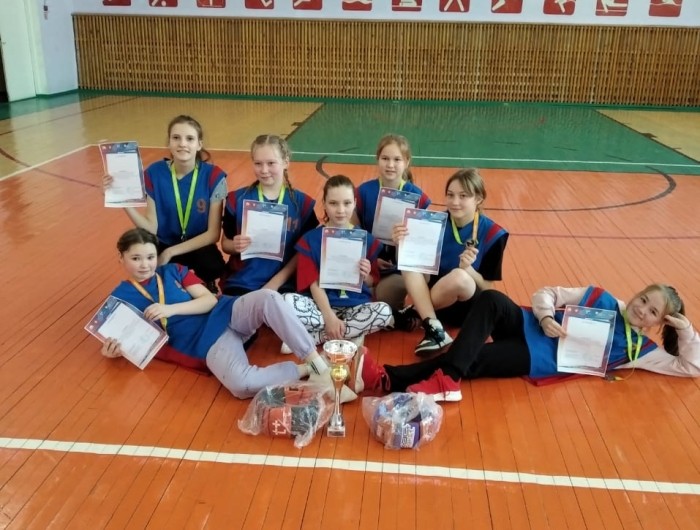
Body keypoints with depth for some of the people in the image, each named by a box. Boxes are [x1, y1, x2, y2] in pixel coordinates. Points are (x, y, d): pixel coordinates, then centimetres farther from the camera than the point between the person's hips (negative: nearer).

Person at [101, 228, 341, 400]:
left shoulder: (174, 270, 14)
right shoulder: (122, 296, 10)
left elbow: (210, 300, 4)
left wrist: (171, 309, -10)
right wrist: (115, 349, -13)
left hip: (226, 313, 4)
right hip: (205, 343, -3)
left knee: (268, 297, -30)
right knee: (242, 384, -37)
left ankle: (317, 361, -27)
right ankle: (305, 369, -18)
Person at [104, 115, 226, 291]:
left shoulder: (214, 176, -14)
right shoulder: (154, 173, -9)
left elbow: (213, 233, -13)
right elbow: (152, 228, -9)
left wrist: (171, 252, -18)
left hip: (199, 248, -2)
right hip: (165, 245, 2)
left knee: (212, 266, -34)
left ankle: (206, 289, 3)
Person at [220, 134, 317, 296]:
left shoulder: (301, 202, 0)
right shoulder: (237, 199, 1)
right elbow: (225, 243, 8)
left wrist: (277, 281, -8)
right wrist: (235, 246, -15)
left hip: (283, 285, 0)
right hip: (240, 283, 1)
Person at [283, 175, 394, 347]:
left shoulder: (367, 239, 5)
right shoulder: (310, 239, 1)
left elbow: (370, 284, 10)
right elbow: (314, 283, -6)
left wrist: (365, 276, -14)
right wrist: (329, 317, -19)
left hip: (356, 307, 3)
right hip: (321, 305, -2)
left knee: (384, 311, -29)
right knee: (288, 301, -30)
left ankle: (309, 337, -20)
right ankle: (349, 334, -18)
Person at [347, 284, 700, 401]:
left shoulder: (639, 350, 13)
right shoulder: (601, 299, 18)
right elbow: (546, 293, 13)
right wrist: (545, 316, -7)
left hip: (538, 361, -1)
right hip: (529, 326, 2)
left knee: (471, 362, -29)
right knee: (491, 300, -33)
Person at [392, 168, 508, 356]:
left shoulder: (492, 234, -11)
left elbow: (487, 287, -9)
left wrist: (468, 268, -29)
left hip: (472, 307, -3)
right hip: (438, 300, 4)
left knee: (459, 276, -36)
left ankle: (416, 313, -11)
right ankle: (434, 329, -29)